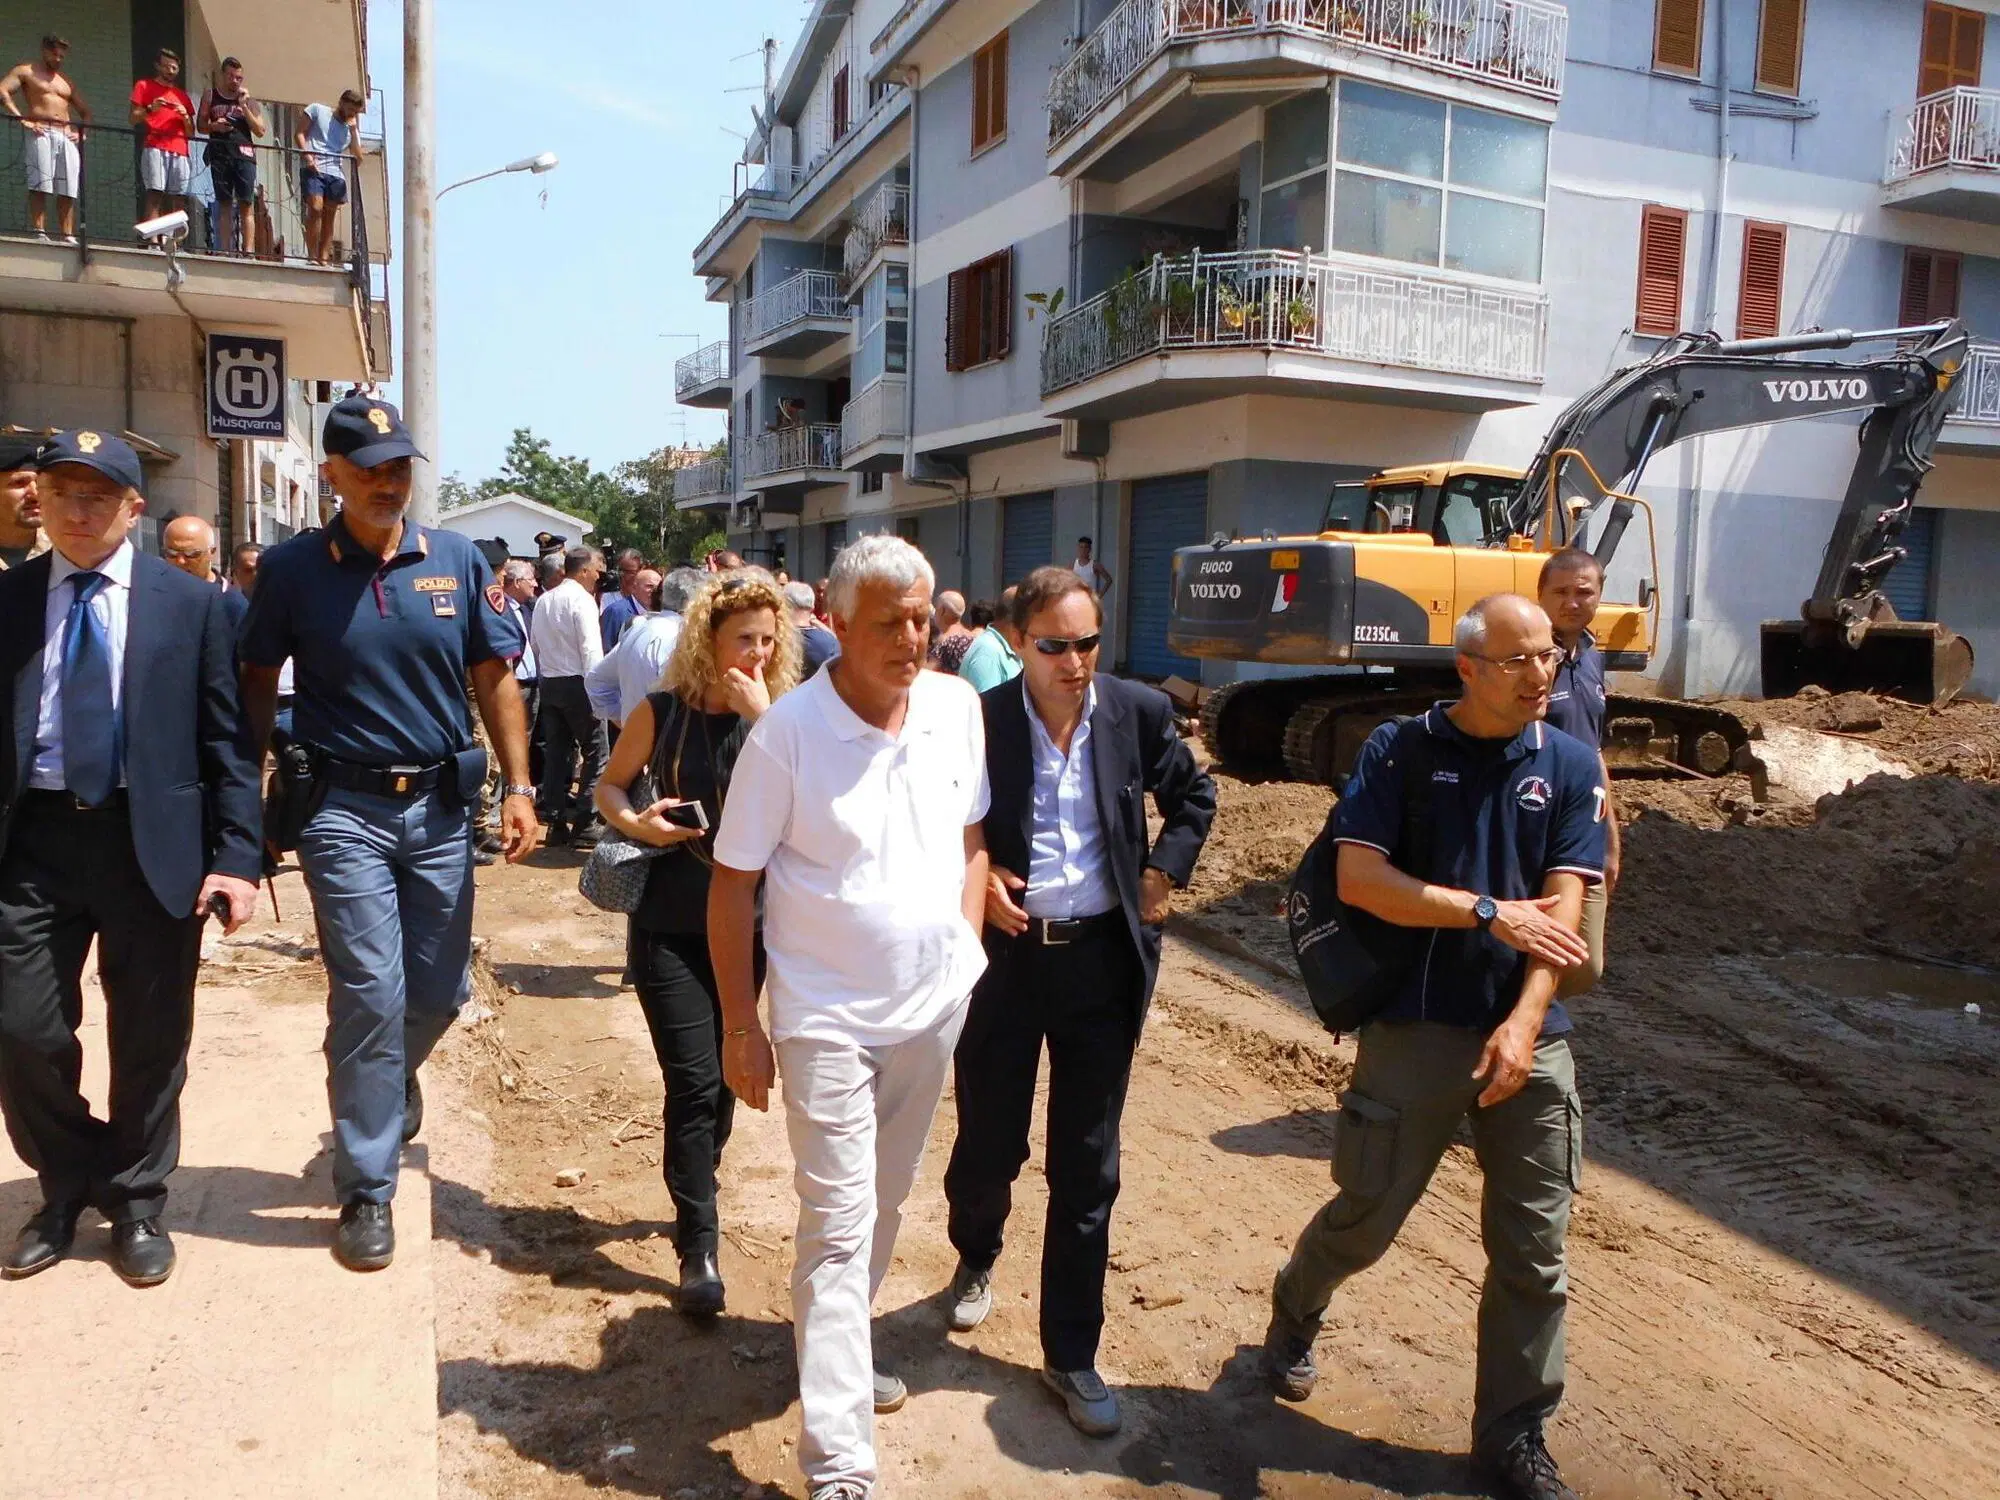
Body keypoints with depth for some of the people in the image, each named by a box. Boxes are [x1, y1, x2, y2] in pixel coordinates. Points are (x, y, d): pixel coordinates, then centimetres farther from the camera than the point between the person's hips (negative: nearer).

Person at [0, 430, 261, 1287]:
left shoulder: (190, 605, 0)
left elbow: (227, 742, -1)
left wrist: (238, 857, -8)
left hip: (152, 840, -1)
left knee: (150, 1038, 9)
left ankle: (137, 1201, 29)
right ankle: (69, 1185, 30)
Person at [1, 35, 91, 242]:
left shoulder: (67, 81, 26)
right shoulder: (27, 72, 10)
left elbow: (85, 111, 31)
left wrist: (81, 131, 11)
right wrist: (22, 118, -15)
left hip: (67, 137, 5)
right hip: (41, 133, -5)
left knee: (68, 190, -4)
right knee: (40, 186, -13)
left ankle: (68, 237, -5)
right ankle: (40, 233, -17)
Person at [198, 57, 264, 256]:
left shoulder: (248, 99, 12)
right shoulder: (210, 96, 13)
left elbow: (260, 131, 4)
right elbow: (200, 125, 14)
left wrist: (244, 106, -4)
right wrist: (214, 126, -7)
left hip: (244, 154, -1)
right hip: (220, 155, 1)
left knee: (245, 204, -8)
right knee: (224, 204, 1)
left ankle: (247, 250, -11)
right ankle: (225, 249, 0)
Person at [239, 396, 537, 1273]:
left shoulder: (458, 561, 2)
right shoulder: (292, 569, -2)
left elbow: (494, 678, 5)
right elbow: (257, 683, 6)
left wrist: (517, 786, -1)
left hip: (440, 806, 3)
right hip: (345, 809, -2)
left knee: (439, 991, 11)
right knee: (370, 995, -4)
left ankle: (389, 1083, 46)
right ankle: (367, 1190, 11)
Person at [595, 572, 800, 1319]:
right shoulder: (663, 711, -6)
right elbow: (609, 784, 6)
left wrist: (760, 718, -23)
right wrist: (634, 822, -14)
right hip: (668, 924, -2)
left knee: (724, 1075, 15)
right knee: (693, 1081, -7)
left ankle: (693, 1195, 39)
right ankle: (699, 1246, 4)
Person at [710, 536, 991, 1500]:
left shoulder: (957, 708, -2)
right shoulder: (786, 733, -16)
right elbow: (732, 886, -9)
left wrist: (966, 952, 5)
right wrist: (740, 1029, -8)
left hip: (933, 1006, 5)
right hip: (827, 1016, -5)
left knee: (883, 1206, 21)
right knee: (839, 1226, -1)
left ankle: (833, 1347, 44)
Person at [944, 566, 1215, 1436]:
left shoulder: (1139, 713, -3)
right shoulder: (977, 721, -8)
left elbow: (1194, 798, 14)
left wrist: (1164, 873, 2)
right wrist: (974, 878, -11)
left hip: (1101, 962, 1)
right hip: (1002, 955, -1)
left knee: (1086, 1169, 9)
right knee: (987, 1146, 13)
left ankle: (1071, 1355, 25)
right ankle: (976, 1258, 48)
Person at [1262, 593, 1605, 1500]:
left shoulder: (1570, 766, 4)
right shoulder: (1399, 751, -4)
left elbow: (1562, 908, -4)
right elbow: (1359, 880, -12)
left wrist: (1525, 1023, -16)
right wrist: (1491, 913, -16)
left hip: (1528, 1039, 3)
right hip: (1414, 1027, -2)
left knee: (1532, 1251, 8)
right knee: (1368, 1216, 10)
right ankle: (1294, 1313, 41)